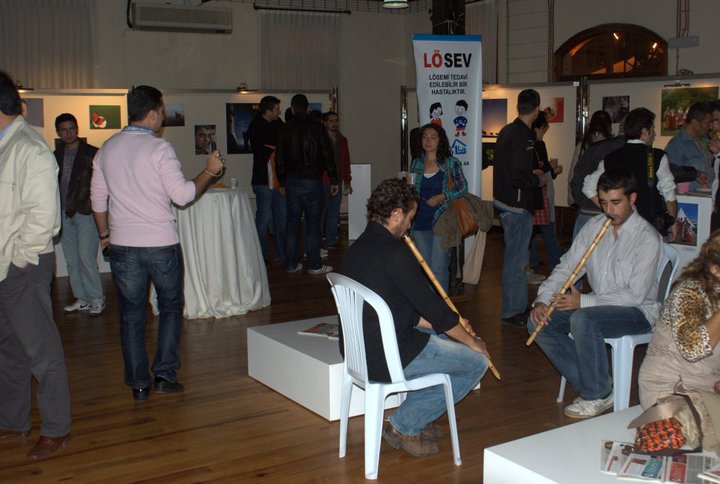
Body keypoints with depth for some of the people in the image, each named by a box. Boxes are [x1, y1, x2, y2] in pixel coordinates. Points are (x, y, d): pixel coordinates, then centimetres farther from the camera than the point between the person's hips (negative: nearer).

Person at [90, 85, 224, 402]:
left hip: (122, 245, 4)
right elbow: (182, 195, -16)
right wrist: (210, 171, -3)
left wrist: (105, 233, 24)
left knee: (131, 314, 11)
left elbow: (97, 198, 12)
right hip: (161, 244, -4)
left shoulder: (107, 149, 6)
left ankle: (138, 383, 15)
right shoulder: (159, 148, -11)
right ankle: (164, 374, 10)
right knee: (170, 308, 13)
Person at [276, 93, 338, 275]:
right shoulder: (316, 127, -5)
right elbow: (327, 154, -6)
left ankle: (291, 264, 15)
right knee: (313, 223, 0)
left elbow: (279, 158, 10)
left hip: (292, 181, 4)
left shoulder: (286, 129, 5)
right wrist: (333, 180, -1)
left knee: (292, 223, 10)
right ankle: (314, 265, 2)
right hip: (312, 181, -4)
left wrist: (282, 182, 19)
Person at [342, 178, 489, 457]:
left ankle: (413, 419, 26)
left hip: (357, 348, 10)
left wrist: (437, 323, 15)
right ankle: (404, 426, 7)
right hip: (386, 356, -10)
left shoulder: (357, 248, 9)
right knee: (476, 361, 3)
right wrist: (472, 341, 2)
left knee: (442, 337, 28)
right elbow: (434, 308, -13)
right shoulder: (394, 253, -20)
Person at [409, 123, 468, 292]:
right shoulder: (416, 164, 10)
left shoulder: (451, 163, -1)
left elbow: (463, 187, -2)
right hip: (420, 222, 5)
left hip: (441, 221, -4)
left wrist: (443, 196, -15)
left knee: (438, 268, -8)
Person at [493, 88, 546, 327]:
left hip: (505, 201, 10)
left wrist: (531, 173, 13)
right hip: (517, 205, -10)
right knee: (516, 260, -2)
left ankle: (519, 306, 31)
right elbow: (515, 178, -26)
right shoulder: (521, 136, -20)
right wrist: (537, 180, -9)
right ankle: (512, 312, 7)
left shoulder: (507, 131, 10)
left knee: (515, 257, 19)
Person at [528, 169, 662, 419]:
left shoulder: (648, 238, -15)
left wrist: (583, 301, -24)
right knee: (538, 322, -10)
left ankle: (597, 395, -14)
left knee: (582, 319, -35)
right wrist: (542, 299, -11)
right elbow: (566, 267, 6)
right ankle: (590, 387, -4)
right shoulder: (594, 226, 5)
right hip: (598, 306, 7)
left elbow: (636, 295, -20)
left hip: (637, 311, -7)